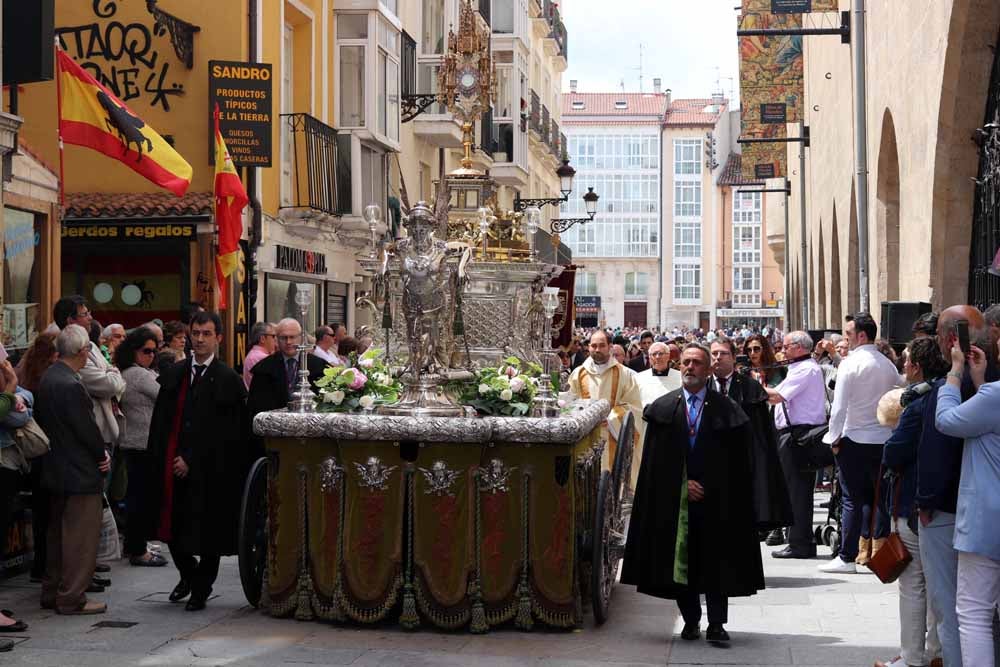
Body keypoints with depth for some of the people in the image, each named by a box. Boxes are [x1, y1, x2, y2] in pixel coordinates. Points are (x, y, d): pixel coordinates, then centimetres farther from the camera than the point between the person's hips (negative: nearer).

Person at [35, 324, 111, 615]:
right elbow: (87, 429, -22)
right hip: (80, 472, -10)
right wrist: (103, 454, -3)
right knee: (81, 536, -1)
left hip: (55, 470, 10)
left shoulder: (48, 377, 6)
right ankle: (72, 598, 4)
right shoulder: (71, 385, -23)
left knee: (58, 534, 18)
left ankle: (51, 592, 26)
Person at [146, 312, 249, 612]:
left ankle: (201, 588, 21)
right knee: (171, 527, 8)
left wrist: (191, 461, -13)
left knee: (208, 530, 4)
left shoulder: (228, 380, -6)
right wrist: (160, 459, -1)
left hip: (208, 471, -4)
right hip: (173, 466, 4)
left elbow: (226, 433, -10)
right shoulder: (174, 374, 8)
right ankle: (188, 574, 33)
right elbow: (160, 421, 10)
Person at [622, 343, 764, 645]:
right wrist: (683, 484, -6)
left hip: (715, 500, -2)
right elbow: (655, 460, 4)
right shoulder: (662, 408, 6)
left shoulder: (725, 409, 2)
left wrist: (708, 486, -7)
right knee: (679, 561, 4)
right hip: (674, 499, 2)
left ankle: (717, 624, 2)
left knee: (716, 561, -2)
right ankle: (691, 620, 15)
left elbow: (734, 460, 1)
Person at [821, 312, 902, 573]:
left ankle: (848, 558, 1)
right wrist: (893, 433, 15)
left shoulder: (850, 364, -11)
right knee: (879, 497, 10)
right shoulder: (888, 365, 6)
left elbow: (839, 405, -13)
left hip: (853, 440, -5)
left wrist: (834, 437, -4)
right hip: (884, 439, 5)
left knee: (852, 499, -1)